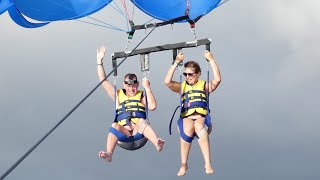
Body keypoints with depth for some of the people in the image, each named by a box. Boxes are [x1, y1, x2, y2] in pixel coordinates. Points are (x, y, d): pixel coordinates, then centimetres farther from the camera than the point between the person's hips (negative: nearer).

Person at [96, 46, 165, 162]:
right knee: (115, 126, -33)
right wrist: (99, 61, 14)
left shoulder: (141, 96, 20)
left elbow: (152, 106, 0)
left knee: (142, 121, -34)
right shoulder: (118, 95, 24)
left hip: (139, 131, -1)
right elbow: (103, 81, 19)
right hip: (123, 132, 1)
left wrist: (147, 88, 1)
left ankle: (158, 144, -59)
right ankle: (109, 154, -54)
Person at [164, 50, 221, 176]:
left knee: (199, 126, -39)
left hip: (202, 117, -1)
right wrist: (176, 63, 1)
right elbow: (167, 82, 2)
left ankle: (208, 163, -39)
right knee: (188, 128, -37)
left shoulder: (204, 86, 16)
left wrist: (211, 60, -3)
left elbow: (217, 80, -3)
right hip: (186, 118, 1)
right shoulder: (182, 87, 20)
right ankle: (183, 164, -29)